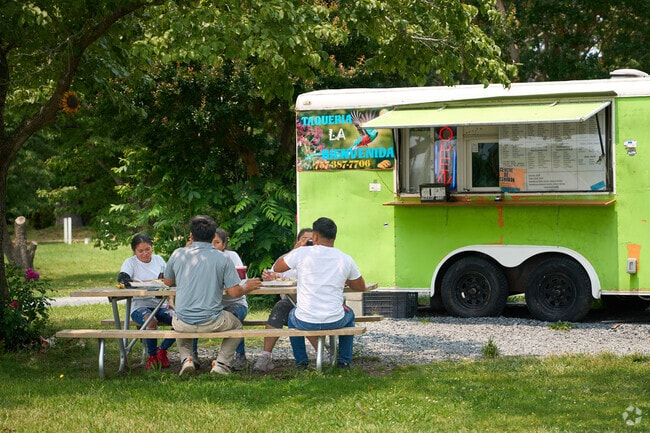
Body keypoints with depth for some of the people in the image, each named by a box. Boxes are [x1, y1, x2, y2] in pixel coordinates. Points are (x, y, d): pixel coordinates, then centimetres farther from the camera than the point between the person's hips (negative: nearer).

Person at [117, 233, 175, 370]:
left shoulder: (158, 260, 13)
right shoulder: (130, 262, 2)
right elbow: (122, 278, -17)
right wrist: (151, 282, -17)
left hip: (160, 305, 4)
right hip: (140, 306, -4)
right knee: (151, 320, -37)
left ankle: (162, 350, 1)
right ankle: (152, 356, -13)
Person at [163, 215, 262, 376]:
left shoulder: (178, 254, -1)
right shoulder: (222, 259, -5)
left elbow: (168, 282, 15)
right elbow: (234, 292, -7)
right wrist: (248, 287, 15)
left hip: (183, 323, 1)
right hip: (211, 323, -1)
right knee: (236, 325, 30)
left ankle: (186, 359, 14)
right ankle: (222, 363, 11)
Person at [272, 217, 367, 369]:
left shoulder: (301, 253, -9)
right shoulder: (346, 259, -3)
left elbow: (277, 267, 9)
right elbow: (361, 287, 11)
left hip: (305, 322, -1)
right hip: (335, 322, 1)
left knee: (292, 315, 36)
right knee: (349, 314, 36)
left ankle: (301, 360, 33)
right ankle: (344, 360, 34)